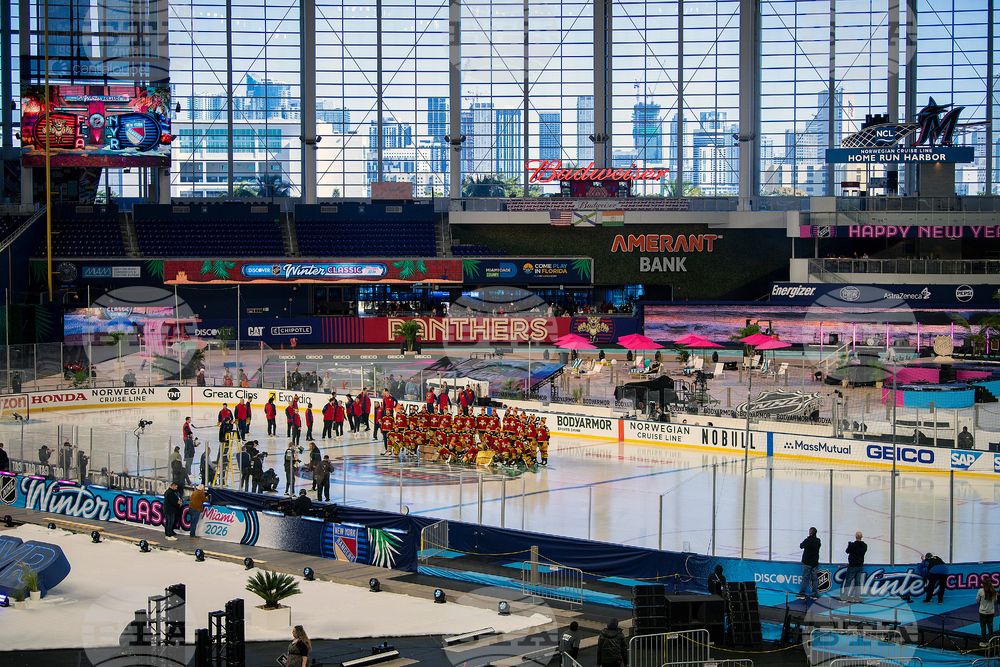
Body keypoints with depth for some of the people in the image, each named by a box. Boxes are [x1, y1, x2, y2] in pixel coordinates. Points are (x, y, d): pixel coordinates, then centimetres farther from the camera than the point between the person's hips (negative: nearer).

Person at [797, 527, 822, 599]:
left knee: (805, 578, -1)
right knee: (814, 579, 9)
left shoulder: (808, 540, -14)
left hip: (807, 562, -5)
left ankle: (802, 593, 0)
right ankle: (815, 594, 10)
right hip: (815, 562, 5)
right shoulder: (818, 541, 1)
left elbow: (801, 546, -3)